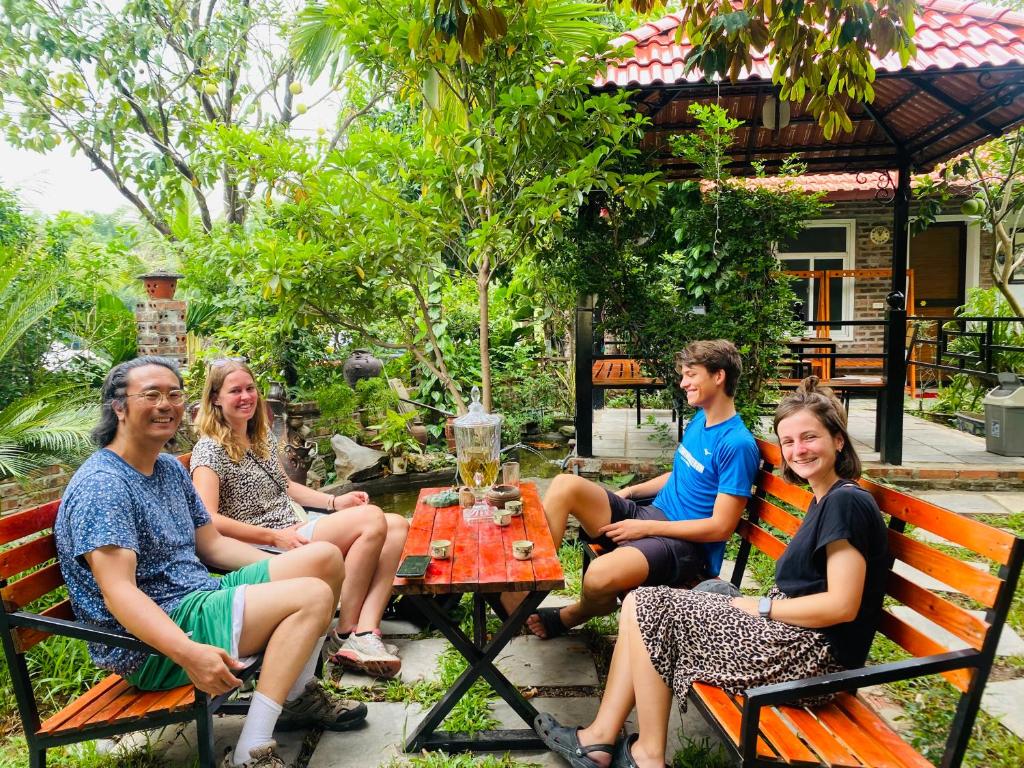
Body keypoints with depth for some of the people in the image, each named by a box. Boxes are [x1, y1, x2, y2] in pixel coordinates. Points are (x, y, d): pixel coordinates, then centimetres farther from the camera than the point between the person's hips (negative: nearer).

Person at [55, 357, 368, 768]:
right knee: (313, 596, -22)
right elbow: (118, 591, -27)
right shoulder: (101, 485, -18)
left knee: (325, 558, 3)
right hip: (151, 642, -9)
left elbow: (212, 545, 17)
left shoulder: (171, 469, 12)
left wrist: (288, 569, 8)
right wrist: (189, 653, -39)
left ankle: (298, 695, 12)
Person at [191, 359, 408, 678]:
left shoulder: (263, 436, 17)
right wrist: (275, 536, -21)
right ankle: (345, 634, -17)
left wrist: (334, 502, 13)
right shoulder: (210, 449, -9)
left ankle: (366, 629, -24)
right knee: (371, 519, -26)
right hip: (264, 547, -9)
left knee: (397, 525, -8)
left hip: (295, 528, 9)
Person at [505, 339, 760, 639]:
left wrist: (645, 528, -16)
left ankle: (569, 616, 2)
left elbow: (721, 527, -17)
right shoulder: (699, 420, 12)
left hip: (686, 544, -9)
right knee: (565, 485, -12)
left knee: (601, 575, -37)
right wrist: (631, 491, 14)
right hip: (650, 514, 9)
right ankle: (519, 597, -14)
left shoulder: (737, 444, -16)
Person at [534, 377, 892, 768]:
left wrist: (760, 607, -12)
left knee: (649, 610, -7)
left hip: (812, 652, -10)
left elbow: (842, 606, -22)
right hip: (793, 636, 10)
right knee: (641, 604, 4)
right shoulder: (825, 500, 13)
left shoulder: (846, 502, -17)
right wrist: (757, 602, 1)